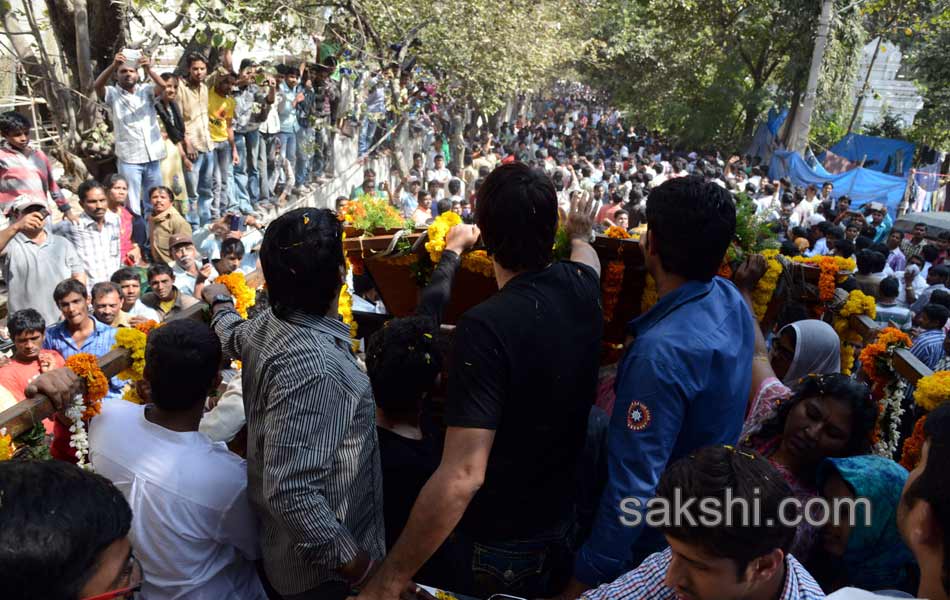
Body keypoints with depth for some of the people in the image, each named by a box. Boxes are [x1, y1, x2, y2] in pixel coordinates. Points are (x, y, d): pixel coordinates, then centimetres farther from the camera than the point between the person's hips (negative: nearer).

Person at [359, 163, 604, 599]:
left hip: (504, 546, -5)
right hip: (564, 517, 6)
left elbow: (462, 475, -34)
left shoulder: (487, 327, -32)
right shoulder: (580, 288, -9)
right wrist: (580, 234, 41)